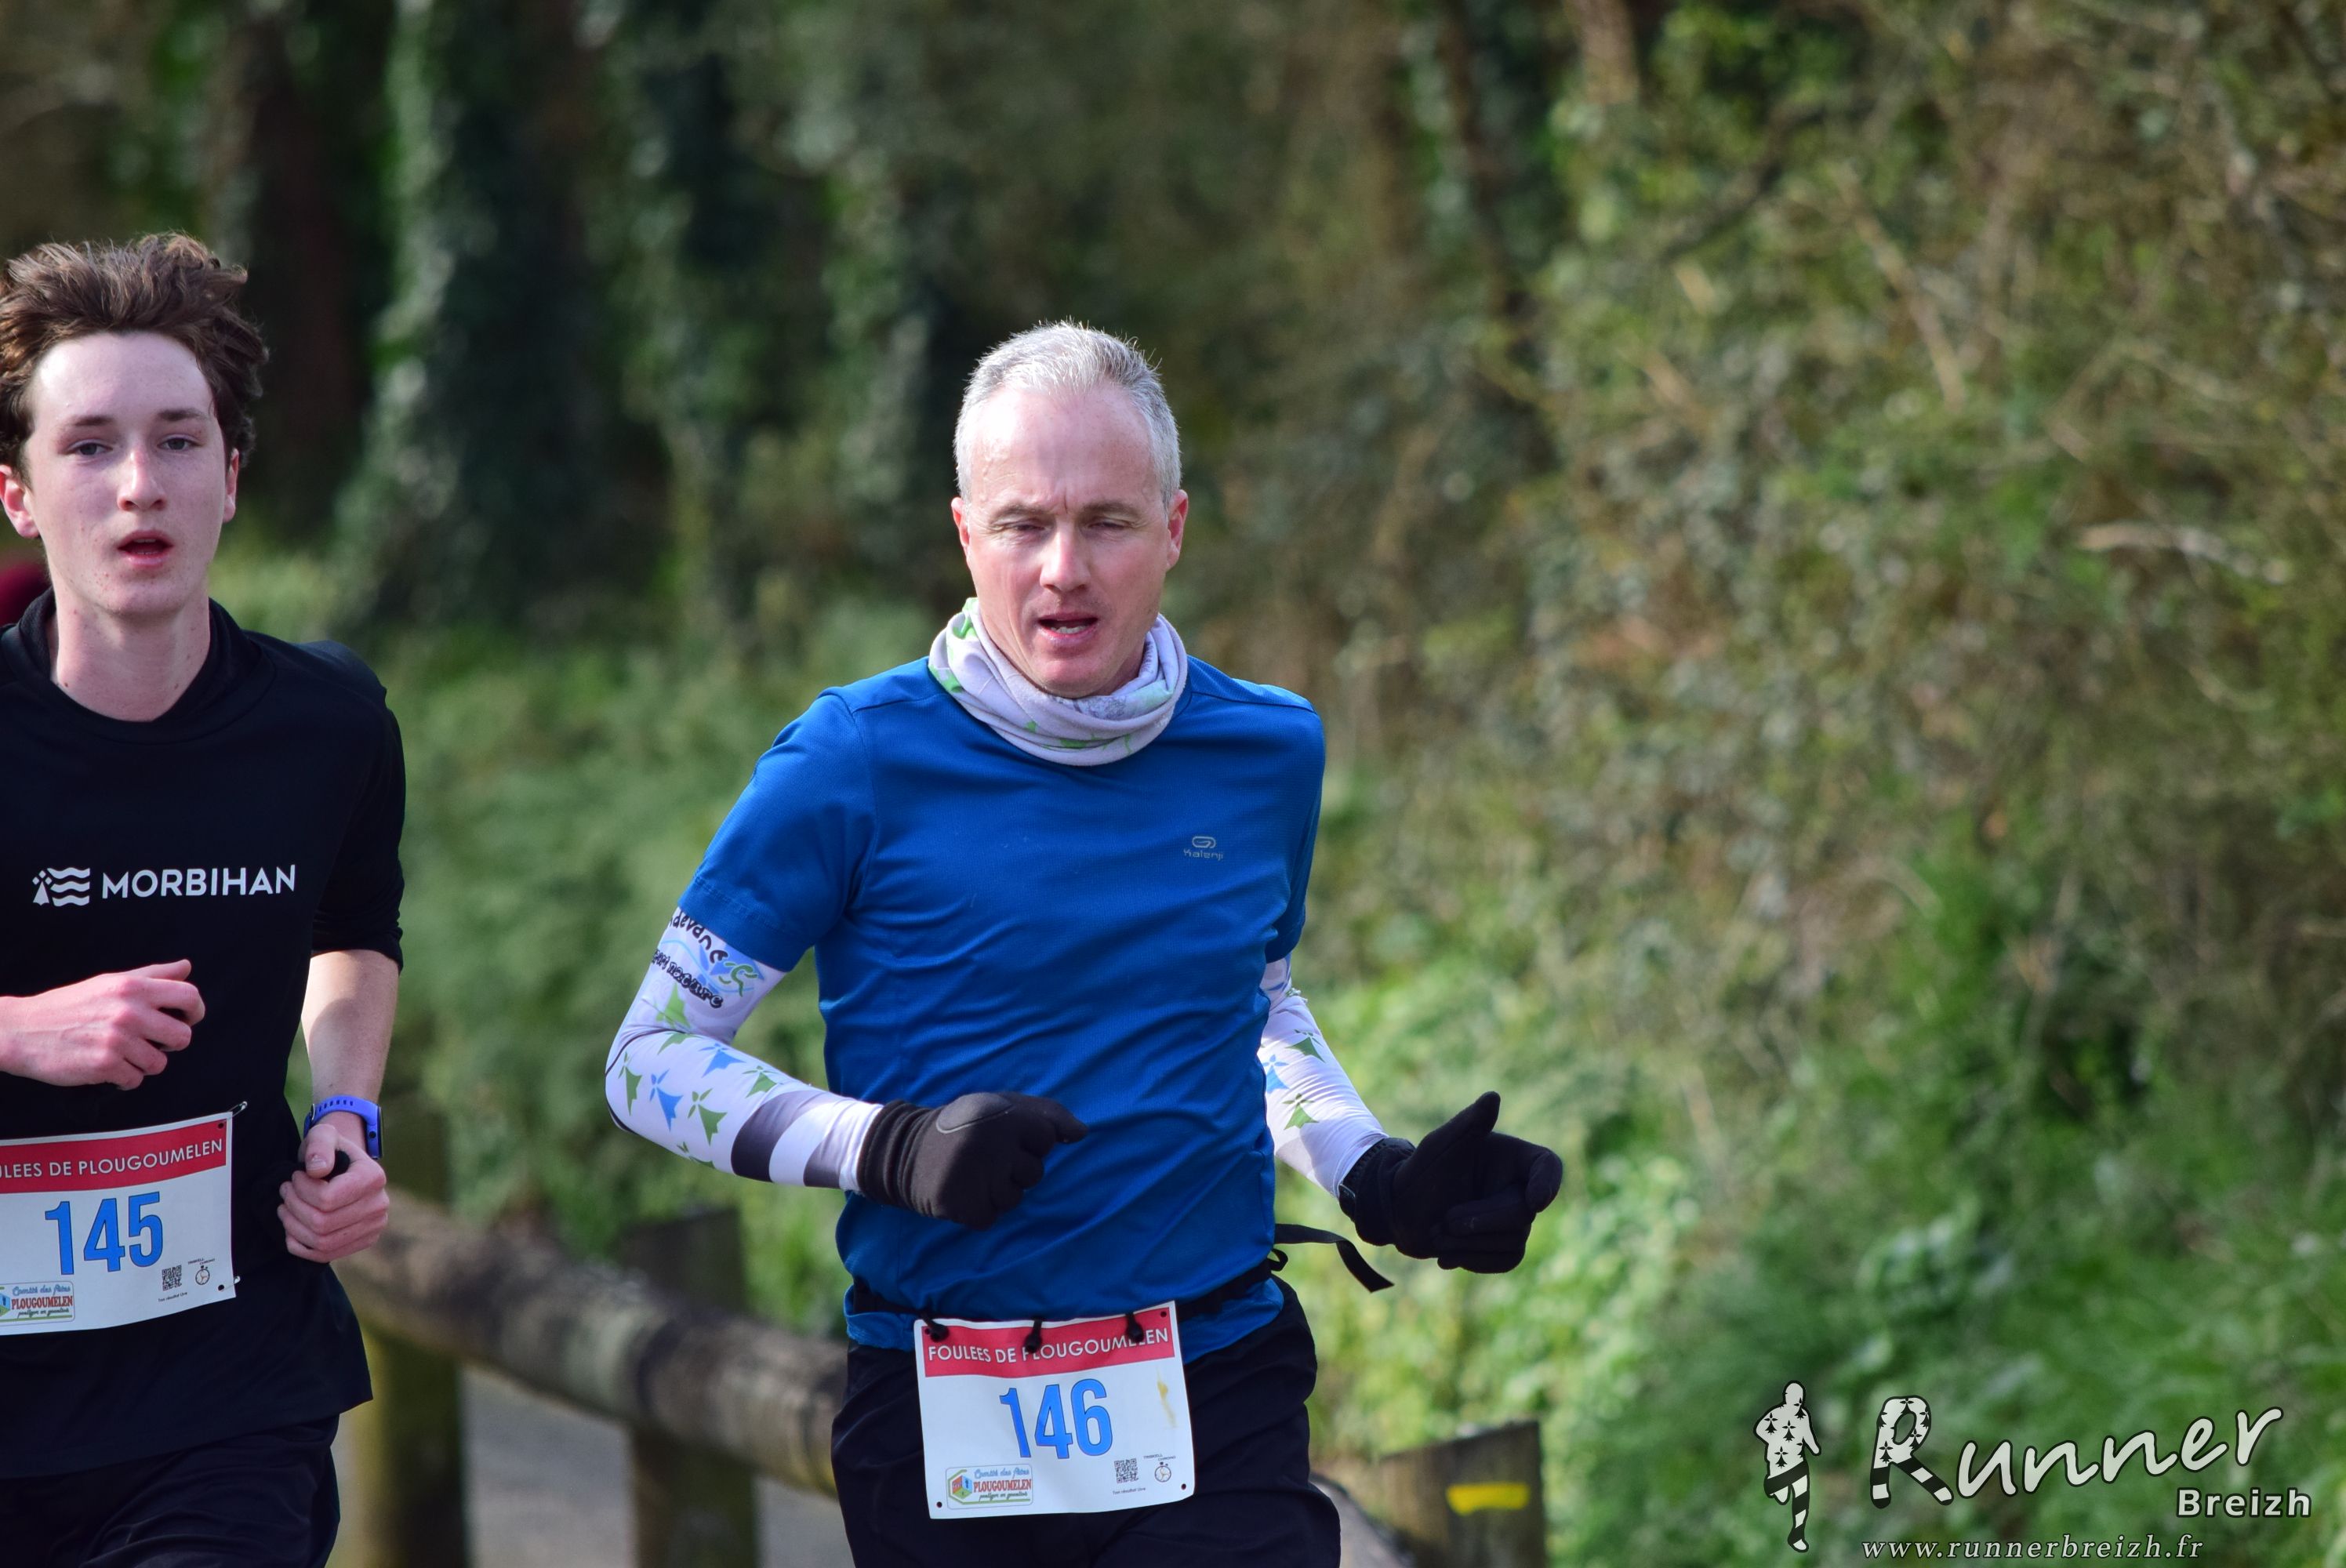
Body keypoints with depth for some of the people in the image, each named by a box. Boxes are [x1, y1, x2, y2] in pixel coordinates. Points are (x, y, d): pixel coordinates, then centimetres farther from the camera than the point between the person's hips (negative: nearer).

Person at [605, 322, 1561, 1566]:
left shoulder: (1267, 751, 7)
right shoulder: (857, 761, -6)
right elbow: (653, 1058, -3)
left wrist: (1379, 1183, 8)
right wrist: (887, 1148, -18)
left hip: (1215, 1407, 2)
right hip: (941, 1422, -2)